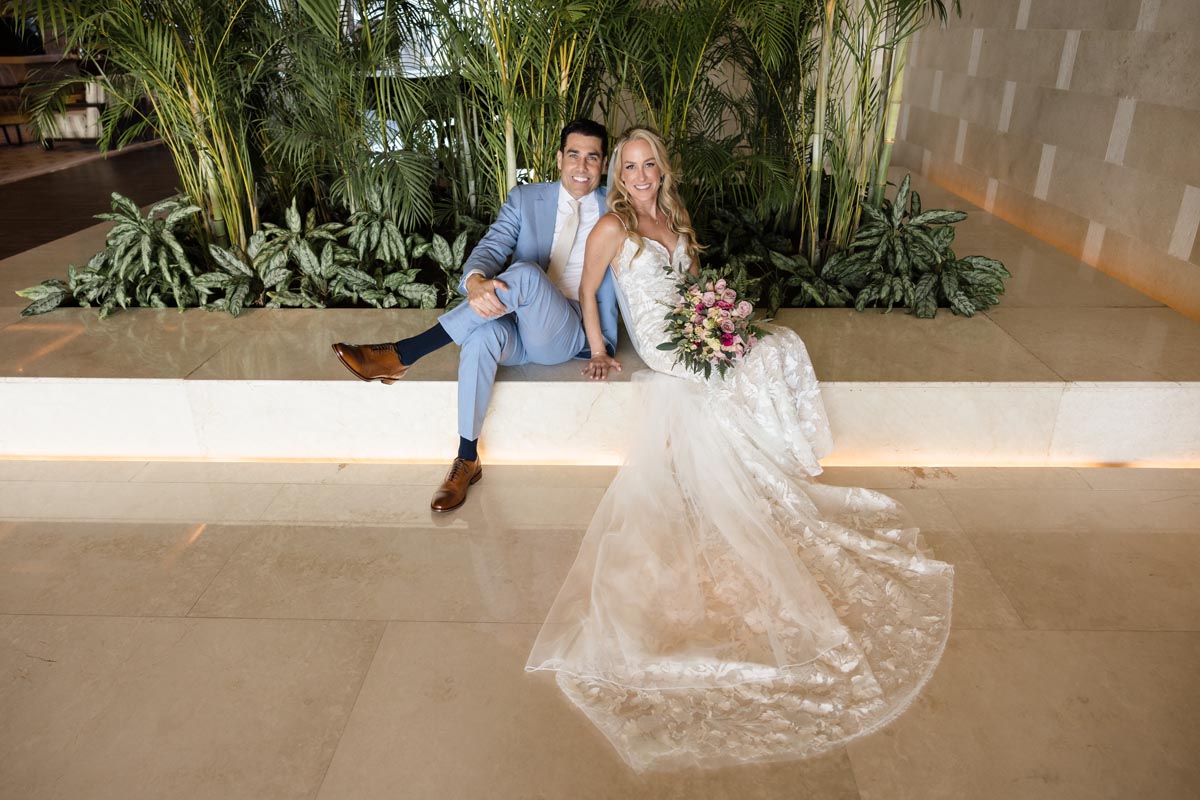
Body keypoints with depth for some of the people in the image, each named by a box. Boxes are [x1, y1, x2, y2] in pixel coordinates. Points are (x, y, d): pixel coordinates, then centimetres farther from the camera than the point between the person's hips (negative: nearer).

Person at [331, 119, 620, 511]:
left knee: (525, 273, -33)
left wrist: (601, 344, -2)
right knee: (483, 335, -36)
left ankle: (400, 355, -29)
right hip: (519, 326, 2)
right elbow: (490, 248, -2)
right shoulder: (525, 199, 12)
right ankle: (467, 461, -23)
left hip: (570, 333, -2)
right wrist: (475, 281, -27)